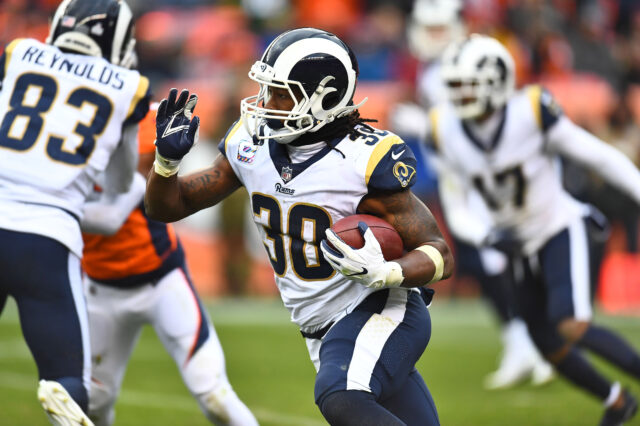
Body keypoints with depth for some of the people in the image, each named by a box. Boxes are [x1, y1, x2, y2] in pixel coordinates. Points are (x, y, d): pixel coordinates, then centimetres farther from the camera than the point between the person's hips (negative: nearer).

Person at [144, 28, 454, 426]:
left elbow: (441, 256, -15)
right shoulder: (253, 143, 1)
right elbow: (169, 206, 11)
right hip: (323, 330, 7)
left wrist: (381, 273, -34)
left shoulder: (367, 158, -17)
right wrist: (167, 158, -10)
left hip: (380, 311, -7)